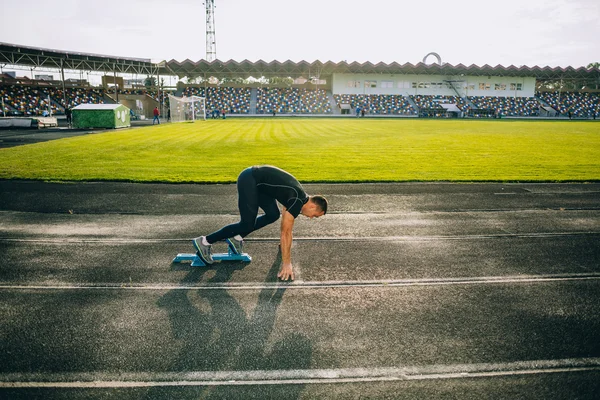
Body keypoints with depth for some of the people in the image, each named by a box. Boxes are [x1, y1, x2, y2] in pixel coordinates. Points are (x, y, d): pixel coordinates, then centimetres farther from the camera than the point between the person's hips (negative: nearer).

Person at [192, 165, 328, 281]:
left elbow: (285, 217, 28)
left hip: (257, 180, 10)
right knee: (247, 224, -10)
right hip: (249, 180, -10)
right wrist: (287, 264, -16)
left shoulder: (299, 196, 10)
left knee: (273, 214, 10)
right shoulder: (297, 202, -17)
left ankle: (236, 238, 15)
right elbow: (286, 233, -18)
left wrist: (283, 240, 39)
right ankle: (205, 242, -4)